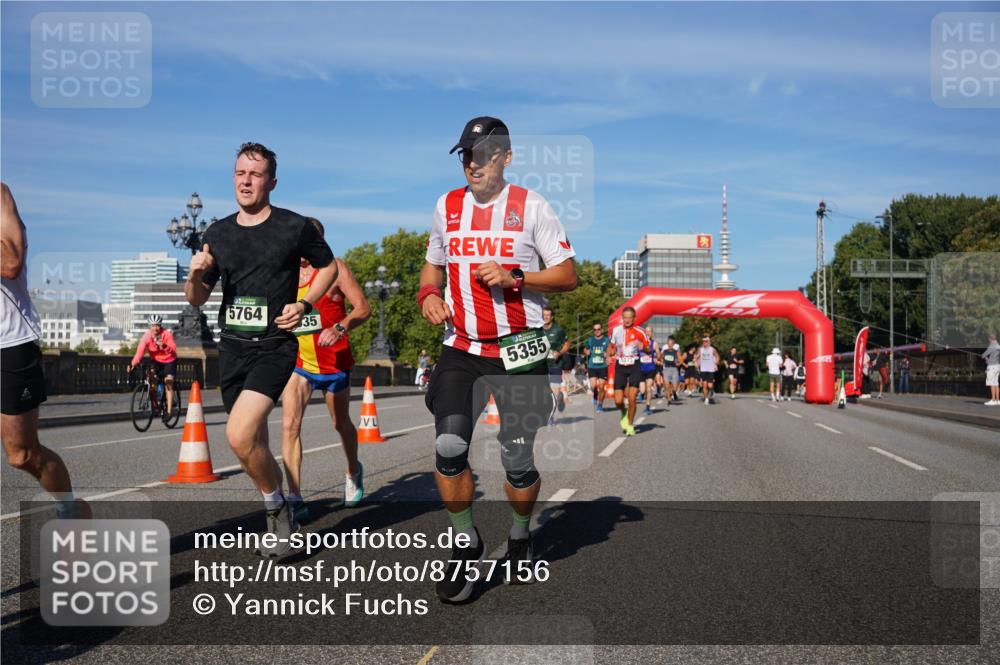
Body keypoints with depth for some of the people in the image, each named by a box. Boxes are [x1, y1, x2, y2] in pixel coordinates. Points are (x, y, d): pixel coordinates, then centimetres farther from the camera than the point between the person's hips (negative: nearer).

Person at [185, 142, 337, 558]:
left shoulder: (295, 227, -5)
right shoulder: (218, 233, 6)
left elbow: (329, 266, 10)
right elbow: (196, 300, 11)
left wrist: (304, 304, -5)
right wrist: (194, 275, -12)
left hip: (274, 347, -5)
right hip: (232, 348, 5)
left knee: (240, 436, -22)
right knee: (254, 443, 13)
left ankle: (275, 506, 2)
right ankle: (280, 520, 34)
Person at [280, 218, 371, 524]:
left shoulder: (334, 268, -9)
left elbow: (363, 307, -14)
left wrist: (340, 328, -30)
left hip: (334, 363, -2)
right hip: (297, 363, 3)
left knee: (341, 424, 16)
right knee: (289, 424, -16)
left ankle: (353, 471, 46)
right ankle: (295, 499, -16)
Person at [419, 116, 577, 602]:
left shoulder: (531, 207, -3)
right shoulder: (446, 207, 9)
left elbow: (568, 276, -3)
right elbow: (433, 265, 23)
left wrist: (514, 277, -18)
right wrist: (428, 295, 1)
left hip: (520, 349, -3)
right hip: (461, 348, 3)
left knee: (518, 460, 1)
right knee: (448, 446, -13)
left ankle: (519, 537, 30)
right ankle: (465, 545, 8)